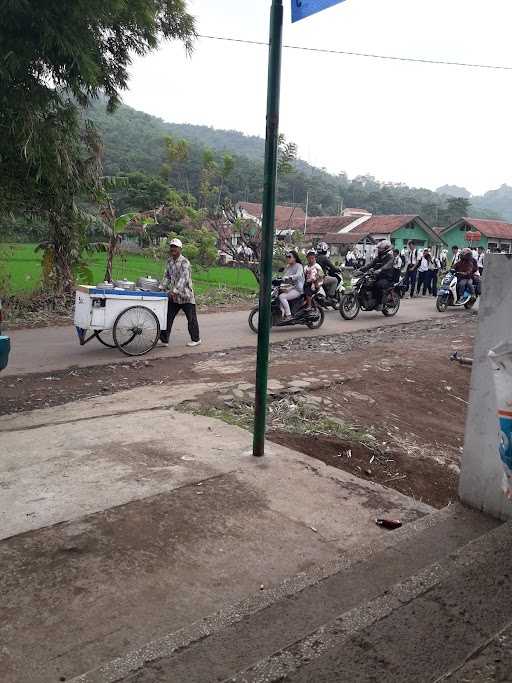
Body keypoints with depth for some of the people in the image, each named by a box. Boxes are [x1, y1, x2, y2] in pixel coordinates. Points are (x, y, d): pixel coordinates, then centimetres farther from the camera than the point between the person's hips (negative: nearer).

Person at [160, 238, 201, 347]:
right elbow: (167, 276, 14)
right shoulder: (169, 262, 8)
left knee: (191, 318, 4)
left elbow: (183, 278, -28)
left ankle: (196, 339, 18)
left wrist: (175, 290, -37)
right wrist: (162, 288, 0)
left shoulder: (184, 262, -16)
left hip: (185, 295, -7)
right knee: (168, 317, 4)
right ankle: (164, 339, 10)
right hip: (174, 296, 7)